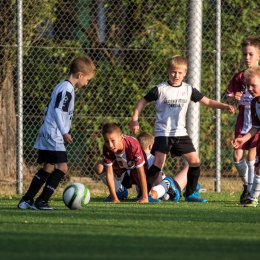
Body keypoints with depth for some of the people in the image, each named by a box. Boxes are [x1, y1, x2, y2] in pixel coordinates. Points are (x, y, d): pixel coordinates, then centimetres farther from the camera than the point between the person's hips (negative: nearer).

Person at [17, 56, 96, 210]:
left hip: (47, 134, 11)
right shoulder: (67, 89, -13)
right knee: (62, 167, -14)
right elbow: (58, 111, -22)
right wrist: (64, 132, -22)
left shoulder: (61, 86, 18)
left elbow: (48, 109, 25)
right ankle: (41, 201, -14)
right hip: (54, 136, -11)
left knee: (48, 168, 15)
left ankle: (27, 200, 18)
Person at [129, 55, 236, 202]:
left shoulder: (188, 90, 5)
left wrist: (224, 106, -8)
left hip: (181, 133, 4)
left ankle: (191, 193, 13)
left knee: (194, 160, -1)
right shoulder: (160, 89, -5)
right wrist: (135, 119, -8)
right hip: (163, 133, -4)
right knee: (159, 162, -18)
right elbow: (143, 102, 3)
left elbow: (207, 102, 7)